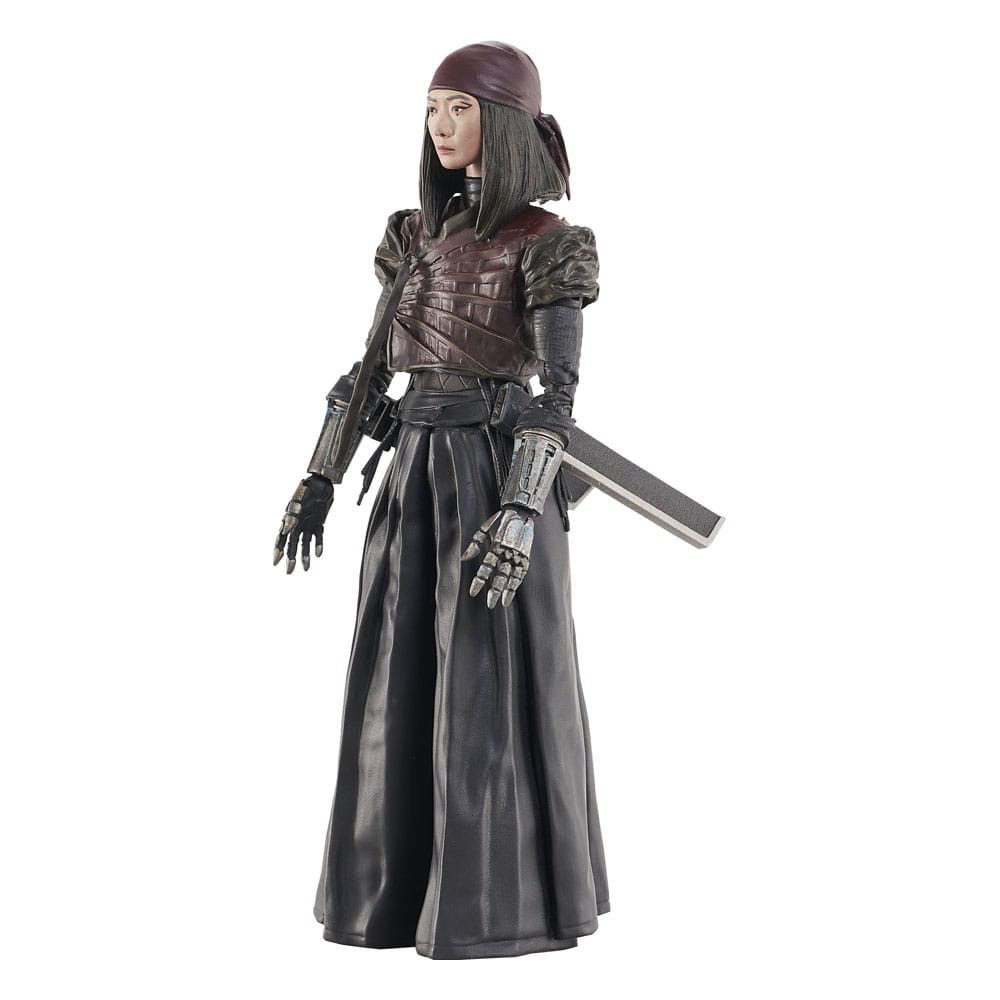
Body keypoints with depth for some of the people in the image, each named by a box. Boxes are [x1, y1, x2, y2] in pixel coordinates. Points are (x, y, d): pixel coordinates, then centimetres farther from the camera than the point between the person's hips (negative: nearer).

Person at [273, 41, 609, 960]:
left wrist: (522, 513, -24)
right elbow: (375, 364, 15)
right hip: (415, 475, 7)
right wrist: (321, 476, 12)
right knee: (403, 683, 8)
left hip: (493, 478, -7)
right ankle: (404, 886, 20)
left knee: (493, 690, -2)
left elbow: (559, 390, -15)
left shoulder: (548, 245, -7)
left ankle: (507, 901, 10)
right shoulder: (424, 233, 14)